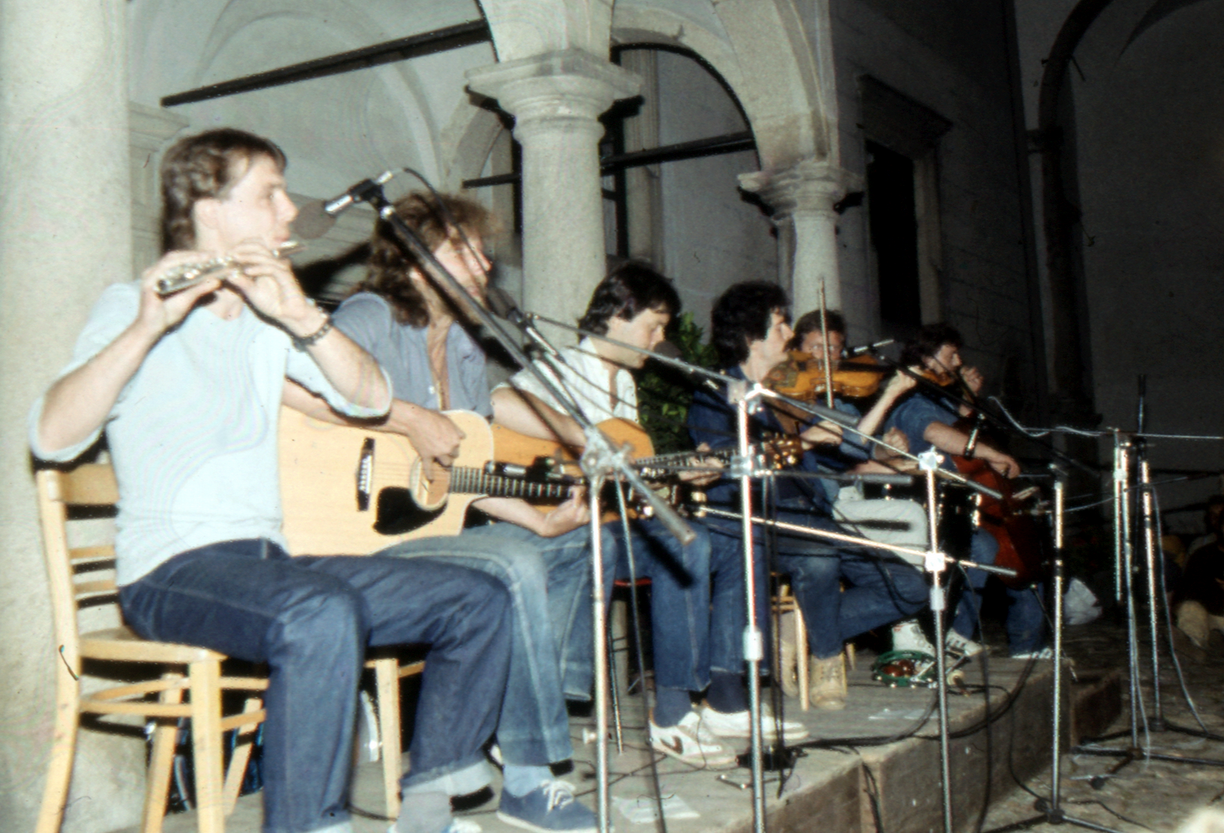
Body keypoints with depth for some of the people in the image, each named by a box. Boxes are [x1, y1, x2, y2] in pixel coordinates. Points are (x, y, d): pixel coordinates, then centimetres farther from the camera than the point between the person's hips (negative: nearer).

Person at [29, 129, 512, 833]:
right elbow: (52, 437, -17)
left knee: (479, 601, -5)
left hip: (270, 559, 7)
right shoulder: (134, 307, -2)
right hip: (175, 570, -7)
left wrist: (300, 316, -12)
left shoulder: (268, 315, 17)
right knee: (321, 614, -38)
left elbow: (371, 398, 3)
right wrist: (148, 326, -28)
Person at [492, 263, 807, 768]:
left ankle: (726, 702, 3)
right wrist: (592, 442, -31)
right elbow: (502, 404, -34)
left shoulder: (625, 383, 20)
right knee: (684, 545, -30)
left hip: (613, 520, 10)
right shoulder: (561, 371, -10)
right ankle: (673, 717, -24)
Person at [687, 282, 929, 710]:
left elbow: (842, 449, 23)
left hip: (809, 519, 7)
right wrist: (800, 440, -25)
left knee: (909, 587, -6)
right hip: (746, 525, -7)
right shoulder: (715, 394, -1)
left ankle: (805, 635, 4)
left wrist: (890, 395, 22)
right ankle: (827, 657, -9)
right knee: (818, 555, -37)